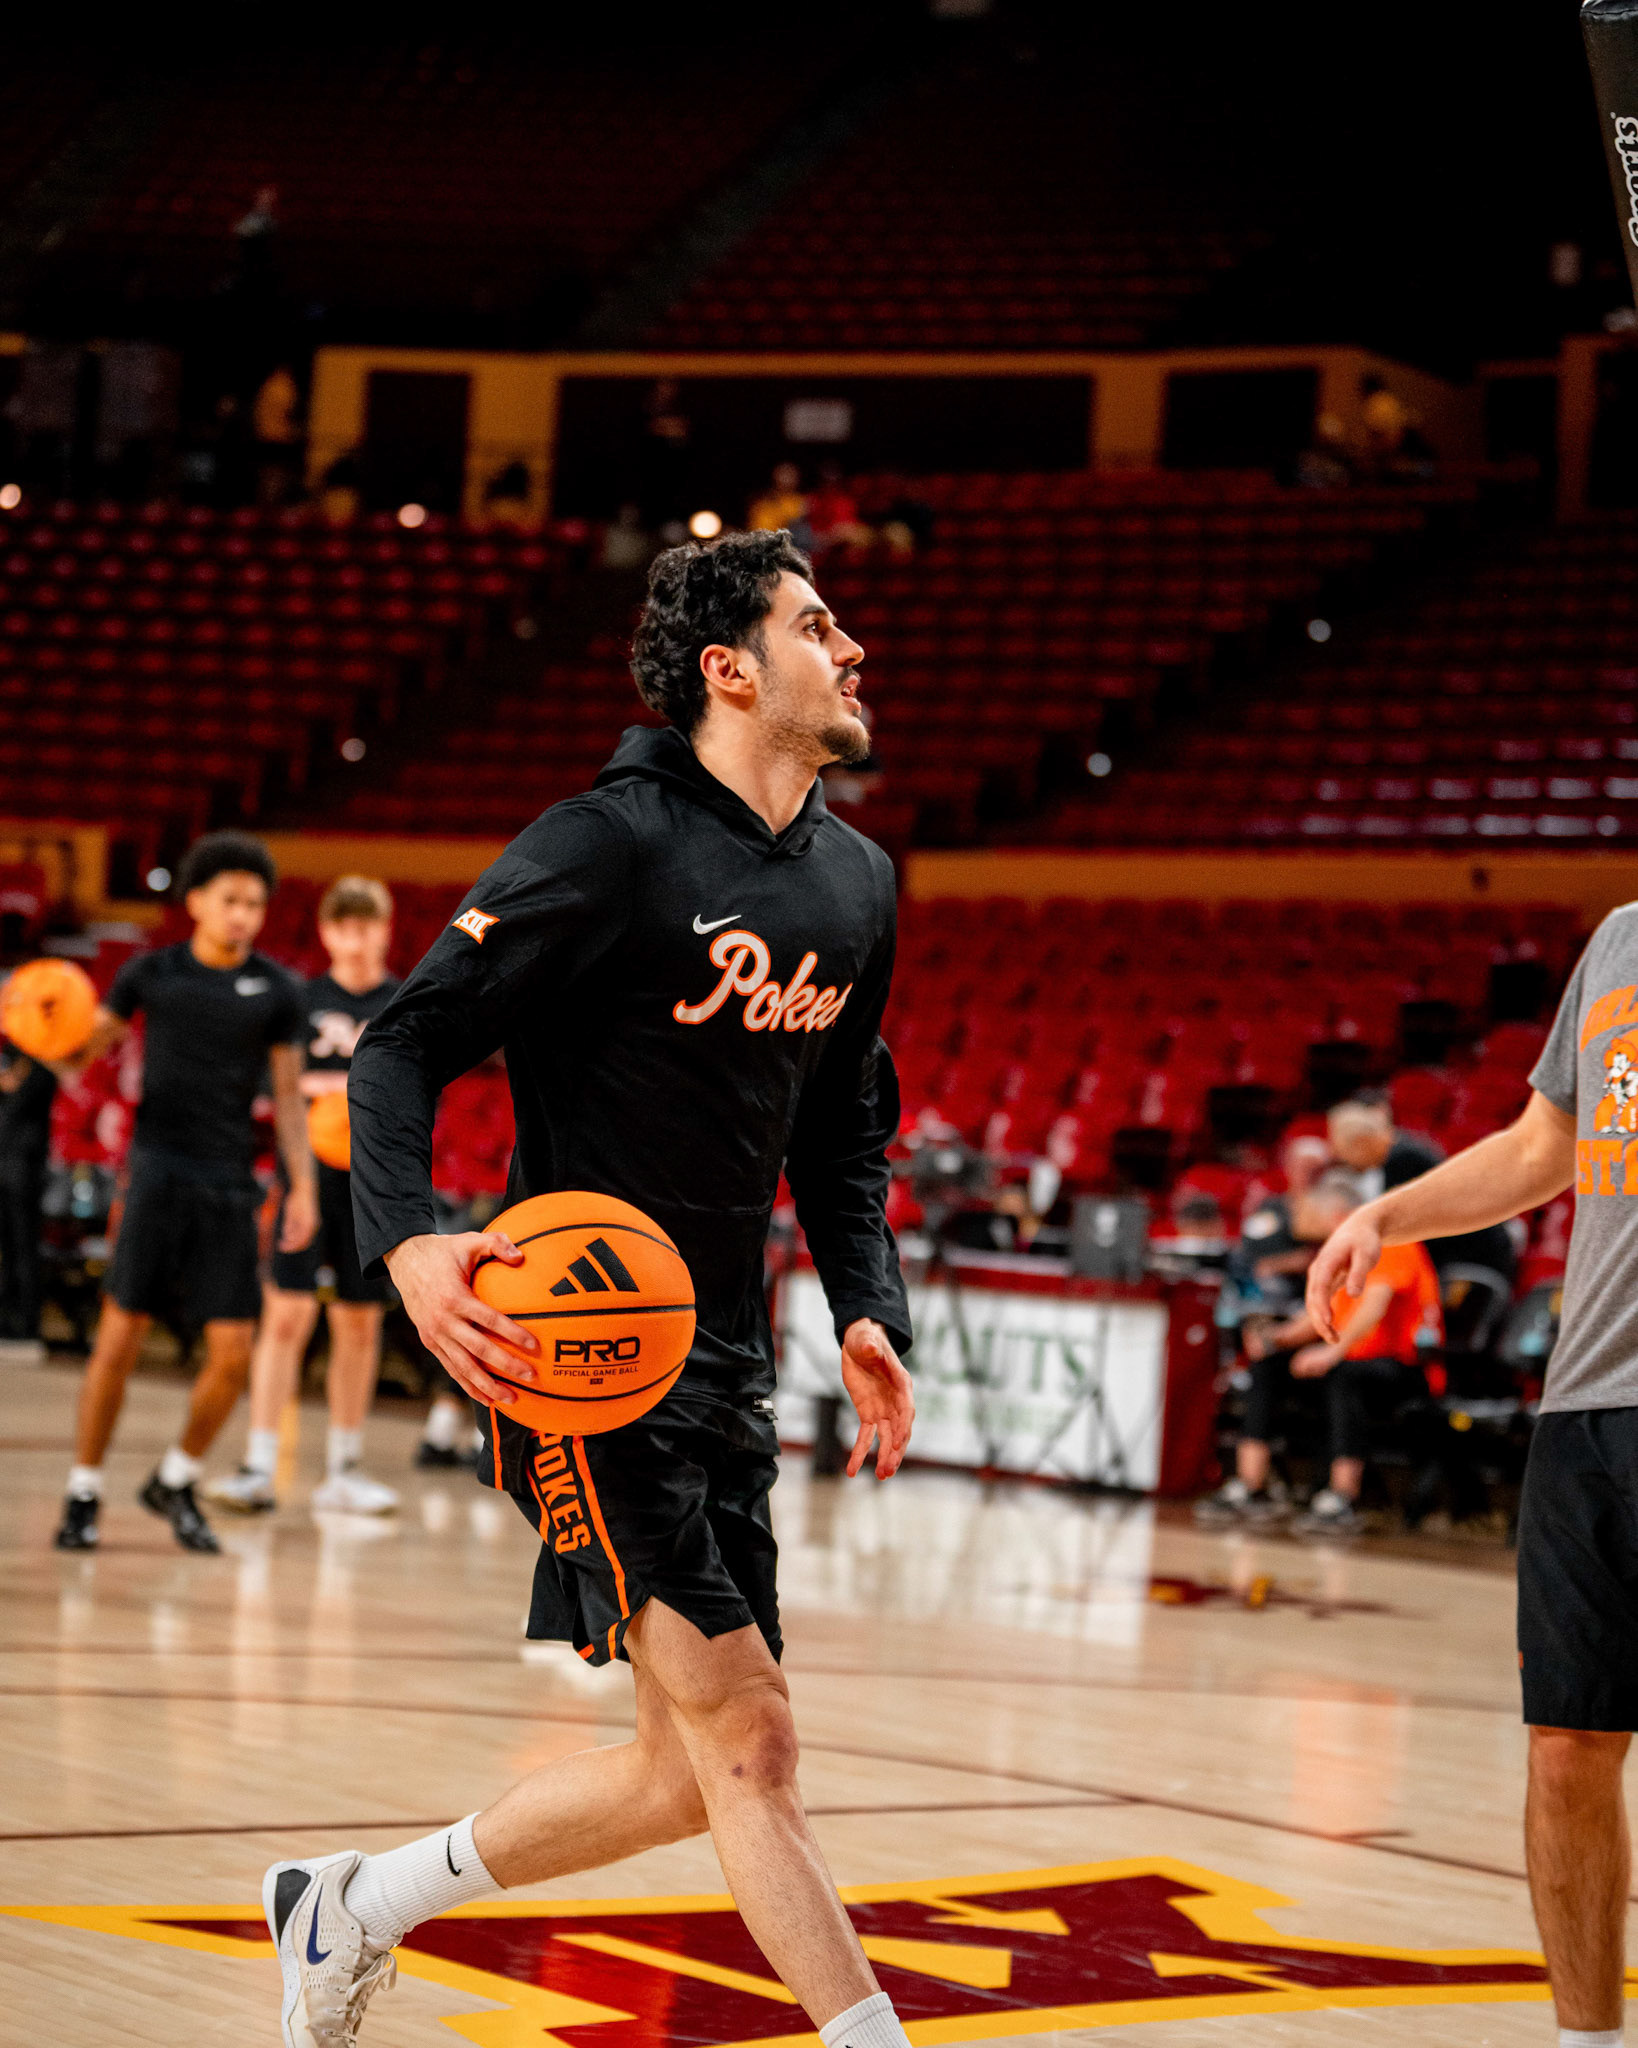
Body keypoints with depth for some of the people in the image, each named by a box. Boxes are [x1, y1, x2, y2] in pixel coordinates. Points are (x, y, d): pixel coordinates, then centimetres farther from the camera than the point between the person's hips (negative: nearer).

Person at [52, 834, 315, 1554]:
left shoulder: (276, 991, 6)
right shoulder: (152, 973, 4)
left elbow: (287, 1095, 10)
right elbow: (88, 1048, 10)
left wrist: (302, 1185, 2)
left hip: (229, 1183, 2)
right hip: (157, 1169, -2)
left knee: (233, 1352, -3)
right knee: (120, 1338, -6)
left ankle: (175, 1482, 19)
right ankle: (83, 1494, 7)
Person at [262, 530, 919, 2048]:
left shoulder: (856, 884, 11)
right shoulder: (614, 843, -13)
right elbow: (403, 1043, -13)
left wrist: (868, 1310, 7)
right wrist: (408, 1243, -29)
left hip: (723, 1359, 9)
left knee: (692, 1772, 12)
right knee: (746, 1738, -13)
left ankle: (354, 1904, 30)